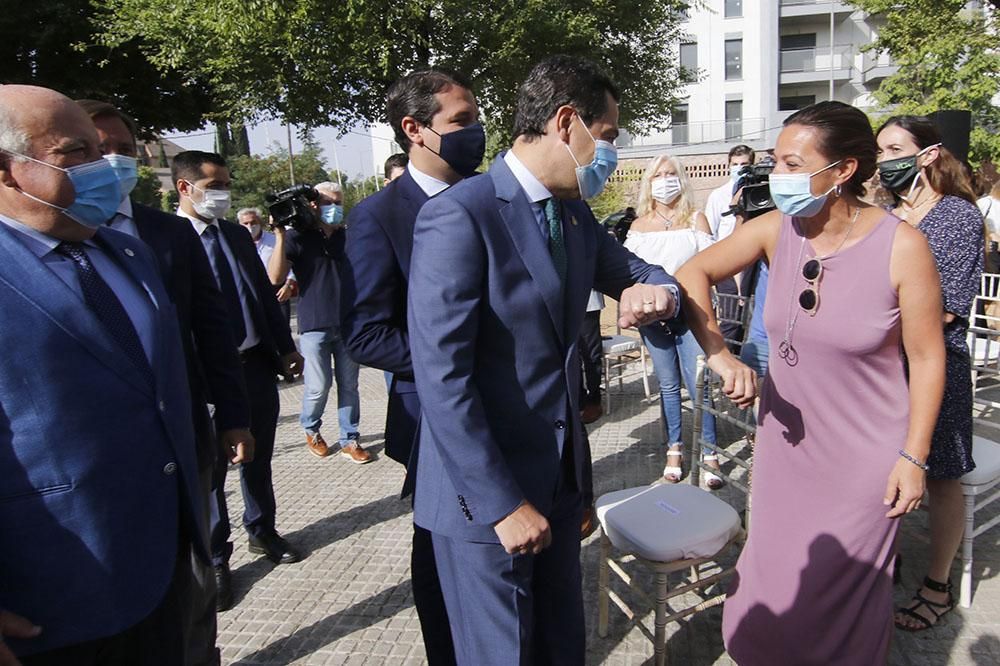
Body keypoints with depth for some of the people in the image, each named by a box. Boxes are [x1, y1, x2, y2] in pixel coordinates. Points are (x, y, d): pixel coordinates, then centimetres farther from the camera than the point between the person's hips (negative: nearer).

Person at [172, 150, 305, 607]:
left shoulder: (238, 234, 9)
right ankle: (215, 559, 25)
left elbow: (265, 293, 13)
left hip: (257, 365, 6)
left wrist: (285, 348, 11)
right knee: (209, 469, 10)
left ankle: (262, 531, 39)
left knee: (258, 459, 19)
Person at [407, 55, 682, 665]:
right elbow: (441, 378, -22)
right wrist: (502, 505, -20)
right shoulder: (459, 217, -19)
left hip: (562, 478, 8)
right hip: (484, 492, -7)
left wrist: (655, 290, -8)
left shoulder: (576, 215, 7)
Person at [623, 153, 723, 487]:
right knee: (668, 385, 8)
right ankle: (674, 451, 18)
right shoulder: (639, 226, 11)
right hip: (653, 315, 2)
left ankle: (709, 455, 3)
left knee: (699, 384, -7)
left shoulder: (696, 219, 7)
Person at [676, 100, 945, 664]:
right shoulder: (776, 229, -9)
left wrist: (914, 457, -9)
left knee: (846, 593, 14)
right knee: (776, 580, 18)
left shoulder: (902, 246, -17)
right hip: (785, 440, 3)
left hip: (865, 457, -3)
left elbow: (927, 358, -10)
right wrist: (718, 353, -15)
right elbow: (694, 273, -2)